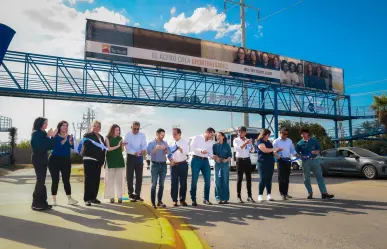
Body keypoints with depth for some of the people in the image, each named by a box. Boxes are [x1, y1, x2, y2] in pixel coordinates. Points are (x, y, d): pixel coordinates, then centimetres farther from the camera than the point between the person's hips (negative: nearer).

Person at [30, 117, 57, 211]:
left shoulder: (44, 133, 13)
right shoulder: (36, 133, -10)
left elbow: (50, 146, 9)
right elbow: (40, 146, -20)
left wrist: (53, 136, -1)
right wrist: (48, 137, -19)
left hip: (43, 158, 8)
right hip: (37, 158, -8)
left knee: (41, 180, 8)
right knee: (40, 180, -9)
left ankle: (41, 202, 13)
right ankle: (36, 204, -2)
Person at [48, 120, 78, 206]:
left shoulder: (69, 137, 8)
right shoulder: (55, 136, -2)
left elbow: (73, 146, -9)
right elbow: (55, 146, -20)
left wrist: (70, 141, -27)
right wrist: (64, 139, -29)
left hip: (66, 160, 3)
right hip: (55, 160, -3)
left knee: (66, 180, 2)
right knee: (55, 180, 0)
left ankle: (69, 198, 2)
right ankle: (54, 199, 9)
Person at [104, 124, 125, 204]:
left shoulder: (120, 138, 7)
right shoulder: (108, 138, 0)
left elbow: (122, 150, 8)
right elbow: (108, 149, -11)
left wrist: (123, 145, -11)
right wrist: (117, 146, -19)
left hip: (119, 160, 2)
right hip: (111, 161, -2)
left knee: (119, 179, 2)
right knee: (111, 179, 2)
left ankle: (120, 196, 6)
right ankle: (111, 197, 7)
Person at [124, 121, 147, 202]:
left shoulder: (142, 135, 3)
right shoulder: (128, 135, -5)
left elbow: (144, 145, -9)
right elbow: (128, 148, -16)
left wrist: (143, 150, -33)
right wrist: (135, 152, -33)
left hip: (139, 157, 3)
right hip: (130, 157, -2)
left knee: (139, 177, 6)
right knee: (129, 176, 2)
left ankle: (137, 194, 16)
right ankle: (131, 194, 13)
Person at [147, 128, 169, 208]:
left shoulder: (165, 143, 9)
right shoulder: (151, 143, 2)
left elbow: (167, 152, -6)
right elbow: (149, 153, -12)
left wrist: (165, 149, -26)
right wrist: (155, 148, -27)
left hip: (163, 164, 3)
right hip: (155, 164, -3)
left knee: (161, 184, 5)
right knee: (154, 184, -4)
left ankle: (159, 201, 12)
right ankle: (153, 202, 1)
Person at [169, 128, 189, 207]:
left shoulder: (184, 142, 3)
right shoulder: (171, 143, 11)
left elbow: (186, 152, -11)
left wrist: (179, 148, -25)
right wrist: (170, 160, -12)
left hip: (183, 164, -2)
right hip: (174, 165, 2)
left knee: (183, 183, 2)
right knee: (174, 183, 2)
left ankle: (182, 200, 12)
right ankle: (174, 200, 10)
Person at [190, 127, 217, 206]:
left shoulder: (211, 142, 15)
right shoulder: (197, 138, 0)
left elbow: (210, 152, 14)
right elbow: (192, 148, -9)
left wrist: (213, 156, -7)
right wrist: (200, 150, -23)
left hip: (205, 160, 5)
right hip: (196, 159, -5)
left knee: (208, 180, 1)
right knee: (194, 180, 0)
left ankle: (206, 199, 14)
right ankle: (193, 199, 9)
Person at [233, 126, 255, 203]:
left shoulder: (248, 140, 10)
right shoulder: (236, 140, -1)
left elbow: (251, 150, 12)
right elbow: (237, 148, -18)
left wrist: (251, 144, -7)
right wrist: (245, 143, -25)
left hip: (247, 160, 4)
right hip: (240, 160, -4)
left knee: (248, 178, 6)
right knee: (240, 178, -1)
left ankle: (249, 196, 15)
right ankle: (239, 196, 5)